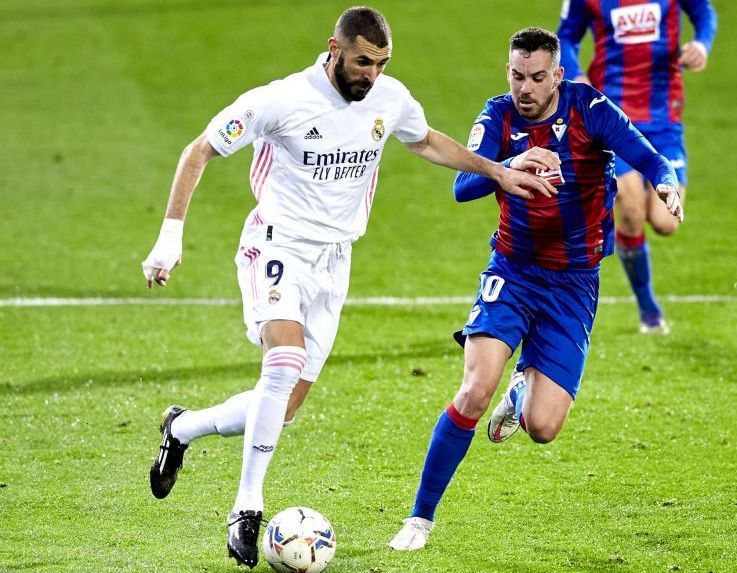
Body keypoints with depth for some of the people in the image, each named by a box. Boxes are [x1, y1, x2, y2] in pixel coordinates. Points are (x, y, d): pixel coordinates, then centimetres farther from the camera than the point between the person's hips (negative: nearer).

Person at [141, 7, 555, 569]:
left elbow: (426, 141, 22)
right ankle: (248, 508, -22)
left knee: (283, 407, 2)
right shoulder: (282, 100, -16)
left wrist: (499, 172, 16)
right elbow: (199, 152, -8)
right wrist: (171, 233, -14)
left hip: (332, 262, 5)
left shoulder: (391, 99, -1)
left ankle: (182, 428, 30)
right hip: (277, 247, -5)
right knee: (286, 362, -30)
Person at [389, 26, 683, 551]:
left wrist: (667, 186, -44)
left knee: (542, 428, -8)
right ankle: (421, 518, -7)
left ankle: (525, 384, 31)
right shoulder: (499, 117, -6)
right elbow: (463, 187, -20)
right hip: (513, 272, 1)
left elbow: (651, 160, -20)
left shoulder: (589, 109, -11)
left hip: (573, 284, -1)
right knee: (475, 391, -21)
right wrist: (510, 166, -39)